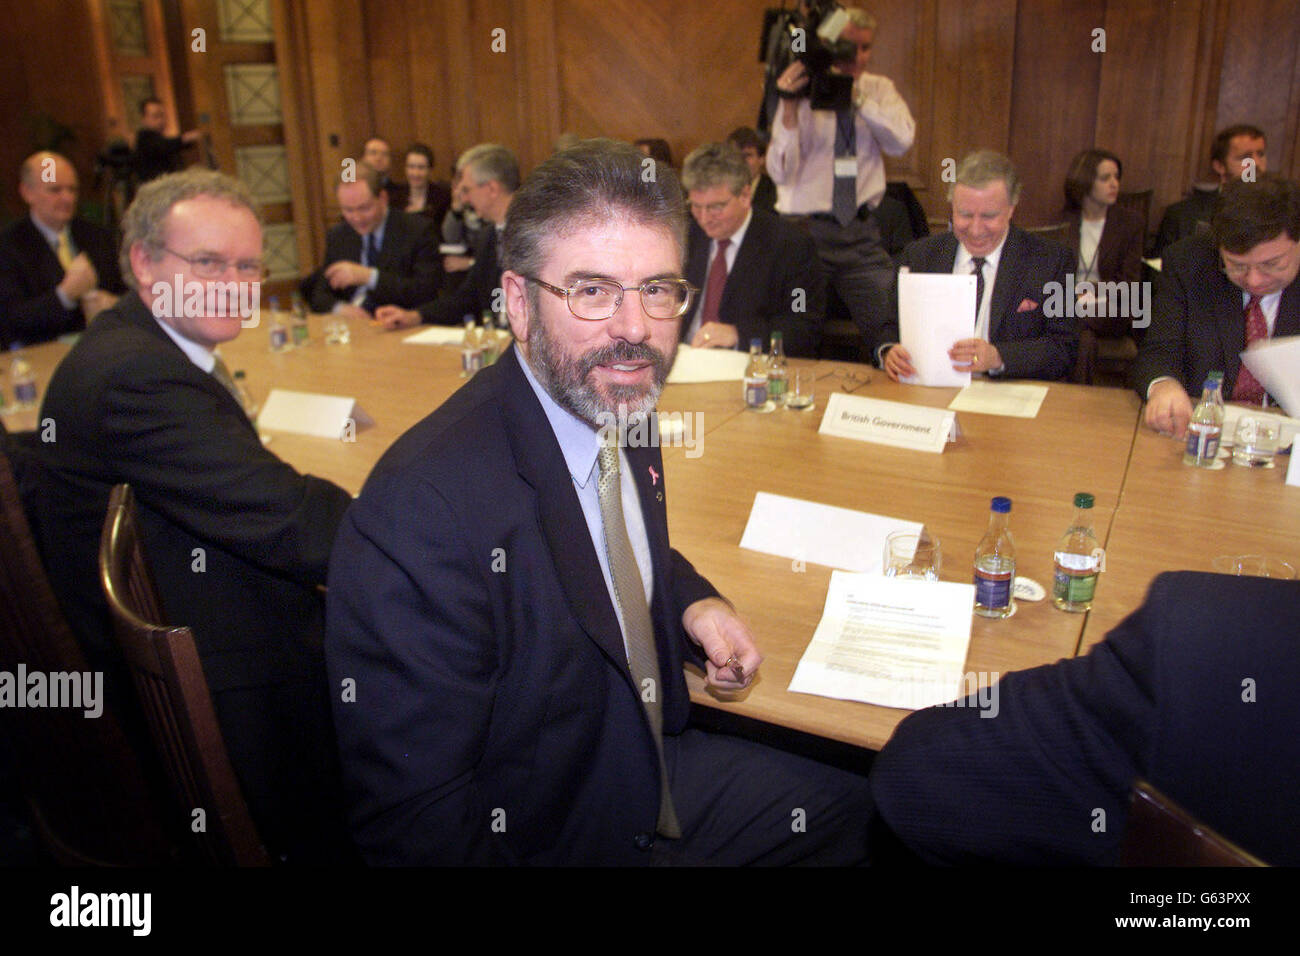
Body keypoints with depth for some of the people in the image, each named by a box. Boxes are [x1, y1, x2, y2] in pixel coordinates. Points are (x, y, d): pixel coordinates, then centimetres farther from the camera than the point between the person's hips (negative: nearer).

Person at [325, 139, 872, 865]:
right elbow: (417, 825, -25)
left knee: (863, 806, 14)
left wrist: (694, 603, -3)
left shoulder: (619, 410, -5)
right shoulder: (424, 512, -31)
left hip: (658, 767, 8)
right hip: (541, 839, -7)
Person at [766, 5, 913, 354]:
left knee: (892, 330, -8)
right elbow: (780, 172, -13)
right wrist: (790, 108, -25)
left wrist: (857, 98, -18)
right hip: (804, 231, -2)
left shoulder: (879, 89, 9)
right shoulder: (803, 93, -2)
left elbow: (901, 141, -10)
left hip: (861, 235, 3)